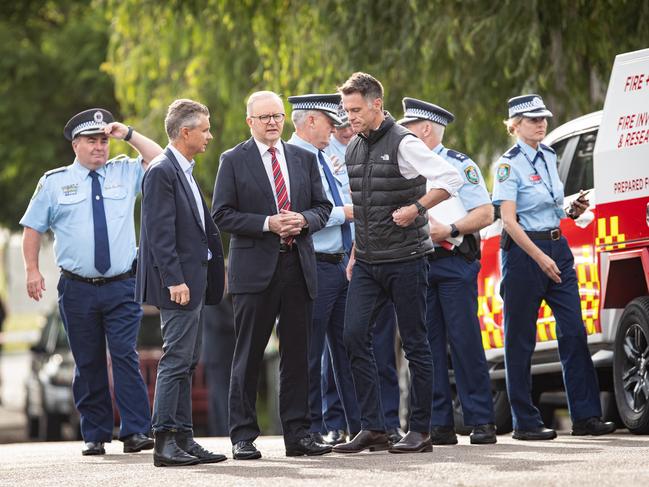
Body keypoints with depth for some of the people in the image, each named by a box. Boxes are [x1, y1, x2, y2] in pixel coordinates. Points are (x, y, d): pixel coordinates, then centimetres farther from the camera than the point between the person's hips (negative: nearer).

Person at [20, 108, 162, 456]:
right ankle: (94, 435, 12)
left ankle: (135, 432, -10)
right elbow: (33, 228, 10)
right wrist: (32, 270, -1)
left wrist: (129, 134, -4)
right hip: (77, 289, 0)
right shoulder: (54, 182, 7)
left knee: (126, 356, -10)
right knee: (88, 363, 4)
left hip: (121, 287, 0)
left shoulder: (125, 173, 10)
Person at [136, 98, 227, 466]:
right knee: (176, 360, -10)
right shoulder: (162, 172, -13)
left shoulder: (184, 172, 17)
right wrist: (174, 280, -24)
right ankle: (165, 442, -10)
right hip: (179, 281, -10)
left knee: (187, 362, 11)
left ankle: (183, 439, 14)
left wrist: (215, 267, 19)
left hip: (194, 279, 10)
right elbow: (160, 232, -19)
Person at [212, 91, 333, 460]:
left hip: (299, 266, 4)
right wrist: (267, 224, -15)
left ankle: (298, 433, 10)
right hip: (255, 269, -4)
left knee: (297, 355, 6)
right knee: (249, 356, -1)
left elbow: (323, 207, 14)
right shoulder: (233, 161, 2)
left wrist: (304, 219, -8)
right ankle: (243, 436, 2)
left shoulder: (304, 159, 13)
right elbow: (223, 214, -4)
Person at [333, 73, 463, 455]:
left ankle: (420, 431, 6)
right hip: (367, 264, 7)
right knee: (355, 336, -3)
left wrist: (415, 209, -20)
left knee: (415, 344, 0)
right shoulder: (354, 149, 12)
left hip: (405, 261, -7)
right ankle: (373, 429, 2)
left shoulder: (403, 143, -11)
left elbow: (452, 179, -20)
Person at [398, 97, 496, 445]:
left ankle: (481, 421, -4)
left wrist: (449, 230, -19)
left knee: (465, 341, -8)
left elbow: (485, 213, -8)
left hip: (453, 264, -6)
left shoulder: (460, 165, -1)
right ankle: (439, 424, 5)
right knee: (429, 345, 3)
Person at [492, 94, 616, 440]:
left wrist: (571, 211, 5)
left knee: (573, 331, 0)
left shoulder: (549, 157, 13)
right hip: (523, 251, -7)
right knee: (520, 339, 0)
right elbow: (509, 221, -15)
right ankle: (525, 422, 6)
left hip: (557, 246, 7)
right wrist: (539, 257, -22)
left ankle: (585, 416, 2)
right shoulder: (509, 164, -9)